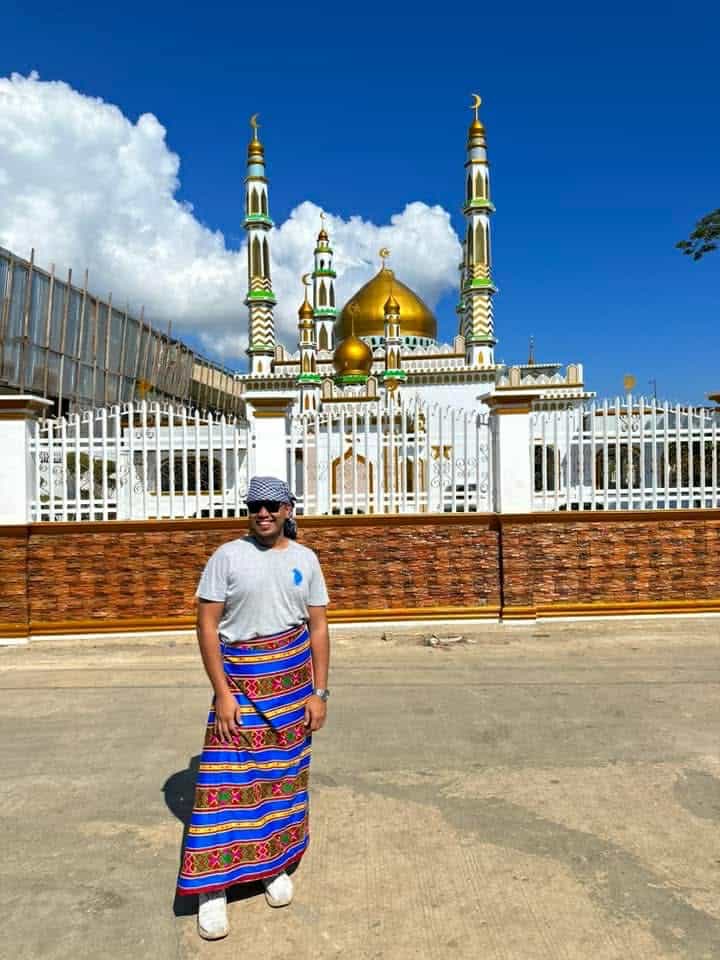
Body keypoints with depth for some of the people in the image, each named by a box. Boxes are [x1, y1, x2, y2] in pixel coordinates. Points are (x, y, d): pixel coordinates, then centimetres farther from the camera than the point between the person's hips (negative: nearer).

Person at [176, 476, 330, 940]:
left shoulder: (305, 559, 2)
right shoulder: (227, 556, -7)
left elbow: (319, 627, 4)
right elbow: (207, 625, -7)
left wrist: (319, 692, 0)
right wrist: (221, 692, -12)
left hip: (293, 674, 3)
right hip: (239, 677, -2)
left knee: (286, 771, 12)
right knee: (228, 777, -2)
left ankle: (277, 865, 31)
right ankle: (214, 888, 12)